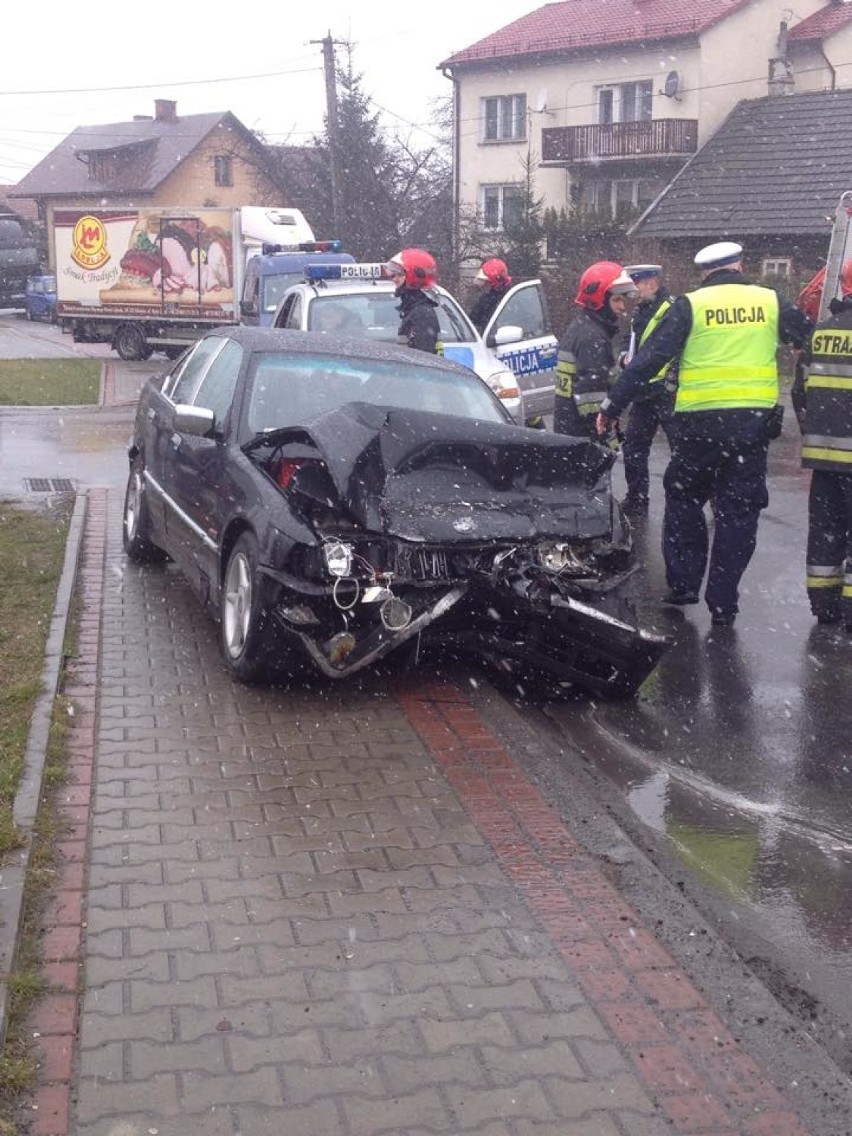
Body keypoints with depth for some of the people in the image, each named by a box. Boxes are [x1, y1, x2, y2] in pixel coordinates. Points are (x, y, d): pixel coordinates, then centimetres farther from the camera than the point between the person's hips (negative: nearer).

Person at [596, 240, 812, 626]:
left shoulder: (690, 305, 0)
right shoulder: (770, 302, 6)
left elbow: (648, 359, -3)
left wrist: (612, 406, 1)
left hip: (700, 422, -1)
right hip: (754, 420, 1)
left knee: (684, 500, 17)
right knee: (738, 512, 7)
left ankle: (682, 584, 17)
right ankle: (723, 603, 9)